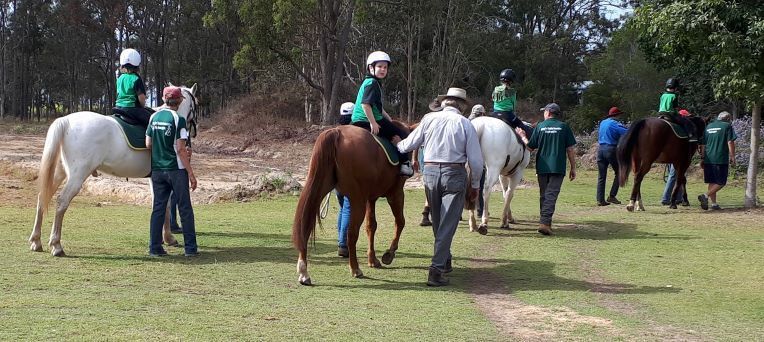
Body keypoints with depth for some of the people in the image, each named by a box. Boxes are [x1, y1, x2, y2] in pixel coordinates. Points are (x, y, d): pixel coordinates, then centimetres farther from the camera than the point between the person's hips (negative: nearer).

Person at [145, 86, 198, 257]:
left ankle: (155, 248, 8)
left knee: (158, 208, 9)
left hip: (157, 170, 5)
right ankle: (190, 248, 5)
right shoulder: (178, 119, -12)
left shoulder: (154, 117, 5)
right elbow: (181, 149, -15)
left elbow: (148, 144, 6)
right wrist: (191, 173, -11)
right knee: (185, 209, 3)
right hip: (176, 169, -5)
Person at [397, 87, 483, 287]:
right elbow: (476, 160, -6)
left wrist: (397, 146, 31)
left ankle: (445, 262, 35)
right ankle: (437, 269, -12)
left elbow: (410, 144, 10)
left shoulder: (430, 119, 2)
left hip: (430, 173, 3)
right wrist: (475, 185, 6)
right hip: (455, 174, -3)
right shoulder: (465, 124, -4)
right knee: (448, 224, -2)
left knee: (437, 222, 19)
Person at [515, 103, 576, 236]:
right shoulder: (564, 127, 0)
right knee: (551, 195, -5)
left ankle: (545, 221, 23)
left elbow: (530, 147, 6)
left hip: (542, 167, 2)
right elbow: (571, 149, -1)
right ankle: (545, 222, -18)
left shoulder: (540, 126, 2)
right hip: (558, 167, -2)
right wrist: (573, 168, 5)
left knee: (544, 195, 15)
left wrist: (522, 136, 23)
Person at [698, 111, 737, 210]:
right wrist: (732, 157, -3)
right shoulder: (727, 126, -1)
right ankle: (705, 196, -16)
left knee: (712, 182, 11)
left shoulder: (708, 126, 14)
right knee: (721, 182, 1)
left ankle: (714, 203, 11)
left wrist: (703, 158, 21)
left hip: (708, 159, 6)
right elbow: (730, 143, -8)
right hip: (721, 159, -6)